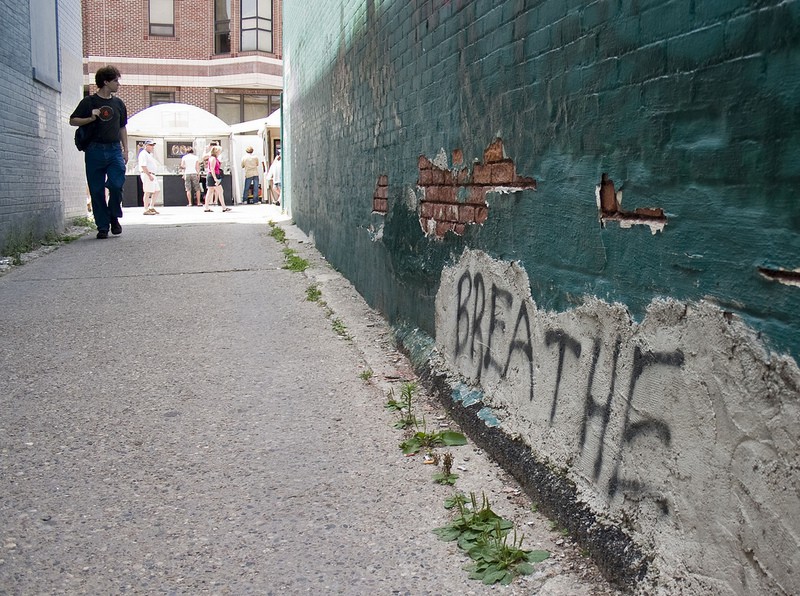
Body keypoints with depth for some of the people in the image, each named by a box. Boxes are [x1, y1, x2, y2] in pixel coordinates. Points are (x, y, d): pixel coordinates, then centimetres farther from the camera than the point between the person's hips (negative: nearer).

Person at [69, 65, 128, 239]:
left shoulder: (118, 103, 14)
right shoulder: (89, 101, 2)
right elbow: (73, 121, 4)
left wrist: (125, 149, 13)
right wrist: (91, 118, -12)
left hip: (114, 150, 2)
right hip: (95, 150, -2)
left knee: (116, 185, -14)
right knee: (97, 190, 0)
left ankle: (114, 218, 9)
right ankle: (102, 226, 9)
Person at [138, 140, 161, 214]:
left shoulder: (150, 154, 21)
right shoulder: (143, 154, -10)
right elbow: (143, 166, -20)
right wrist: (149, 175, -25)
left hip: (152, 175, 10)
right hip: (146, 174, -10)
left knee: (157, 191, 11)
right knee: (148, 192, -9)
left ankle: (151, 207, 18)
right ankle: (146, 210, -6)